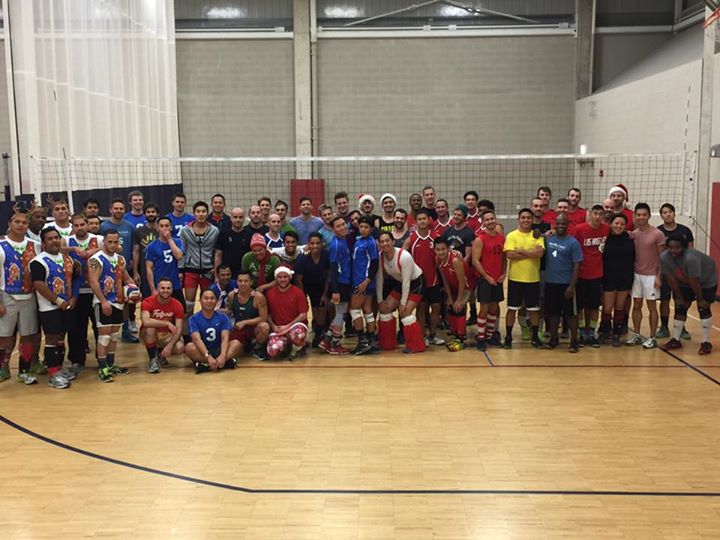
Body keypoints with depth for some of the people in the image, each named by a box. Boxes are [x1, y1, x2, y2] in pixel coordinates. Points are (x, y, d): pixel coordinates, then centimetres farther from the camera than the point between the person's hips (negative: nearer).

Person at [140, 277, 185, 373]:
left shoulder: (177, 305, -12)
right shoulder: (148, 302, -19)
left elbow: (179, 329, -16)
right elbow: (146, 322, -36)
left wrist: (169, 346, -31)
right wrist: (167, 323, -37)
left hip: (167, 335, 2)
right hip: (150, 335, -2)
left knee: (180, 348, -27)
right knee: (150, 329, -36)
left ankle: (161, 354, 8)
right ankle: (152, 359, -16)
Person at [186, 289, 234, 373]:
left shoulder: (223, 317, 1)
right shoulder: (193, 319, -5)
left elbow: (225, 338, -13)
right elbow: (197, 339, -20)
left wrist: (223, 355, -33)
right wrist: (208, 356, -37)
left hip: (218, 350, 2)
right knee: (189, 347, -32)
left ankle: (206, 365, -36)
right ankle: (226, 362, -38)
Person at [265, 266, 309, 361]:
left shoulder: (298, 292, -5)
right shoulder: (270, 293, 3)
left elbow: (303, 315, -7)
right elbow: (267, 313, 10)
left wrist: (288, 326, -12)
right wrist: (273, 326, -7)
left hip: (295, 325, -2)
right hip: (278, 329, 2)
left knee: (298, 334, -41)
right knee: (272, 351, -27)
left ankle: (297, 349, -2)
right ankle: (287, 346, 11)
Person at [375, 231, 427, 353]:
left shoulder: (404, 256, -30)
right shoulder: (380, 257, -13)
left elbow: (407, 282, -25)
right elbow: (379, 279, -5)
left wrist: (403, 302, -20)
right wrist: (380, 300, -5)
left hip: (415, 282, -7)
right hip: (400, 283, 7)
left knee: (405, 311, -19)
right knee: (385, 308, 0)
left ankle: (416, 345, -6)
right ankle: (387, 343, 13)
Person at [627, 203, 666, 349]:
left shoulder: (657, 234, -9)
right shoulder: (633, 234, 4)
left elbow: (662, 258, -8)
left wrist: (659, 276, -12)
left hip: (651, 276, -4)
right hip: (636, 275, 4)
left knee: (651, 306, 2)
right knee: (636, 305, 9)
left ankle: (652, 338, 8)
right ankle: (636, 335, 17)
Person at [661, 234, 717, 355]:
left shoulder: (691, 258, -41)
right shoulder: (664, 258, -26)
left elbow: (695, 282, -30)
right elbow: (671, 280, -16)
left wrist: (700, 299, -20)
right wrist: (679, 298, -8)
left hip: (707, 280, -5)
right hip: (685, 282, 5)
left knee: (703, 308, -8)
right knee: (680, 307, 3)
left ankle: (706, 342, 0)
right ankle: (676, 340, 12)